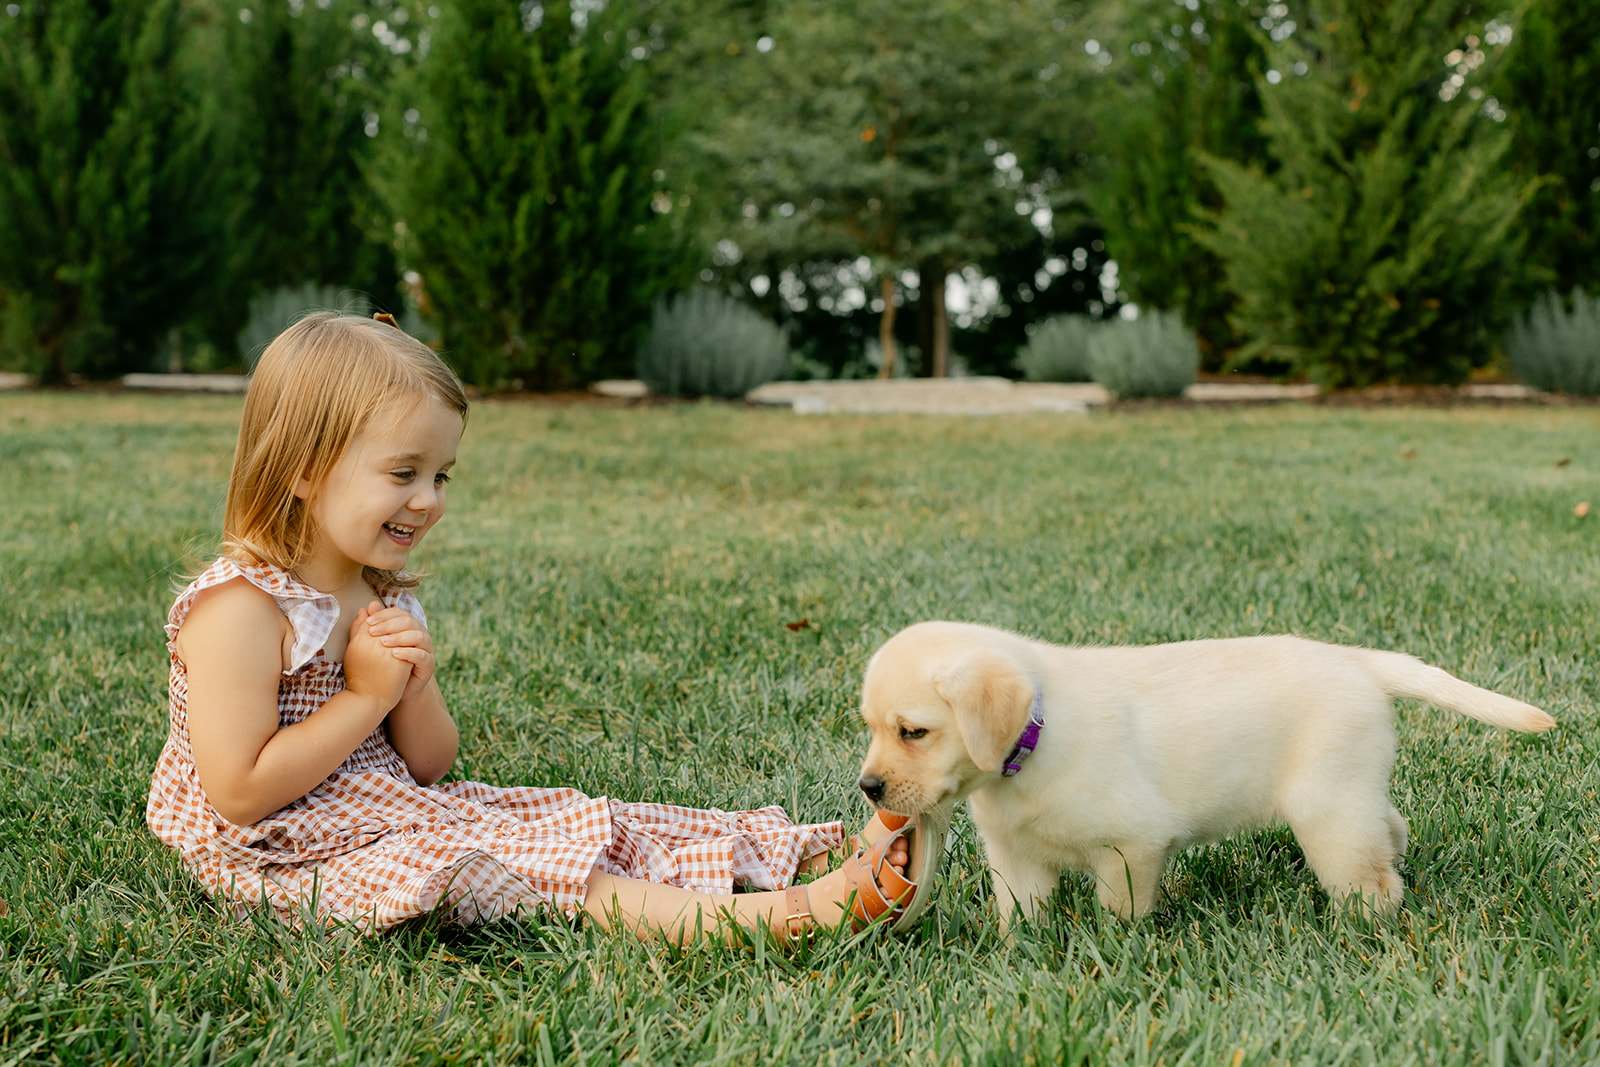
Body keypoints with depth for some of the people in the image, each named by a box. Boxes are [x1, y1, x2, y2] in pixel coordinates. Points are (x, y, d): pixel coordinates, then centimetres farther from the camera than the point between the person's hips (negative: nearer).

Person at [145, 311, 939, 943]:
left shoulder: (385, 597, 8)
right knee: (551, 872, -21)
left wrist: (414, 690, -12)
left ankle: (834, 858, -14)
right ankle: (795, 913, -31)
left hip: (397, 811, 8)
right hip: (295, 857, -8)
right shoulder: (240, 609, -19)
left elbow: (428, 766, 10)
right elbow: (239, 794, -24)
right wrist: (365, 698, -20)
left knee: (564, 822, -7)